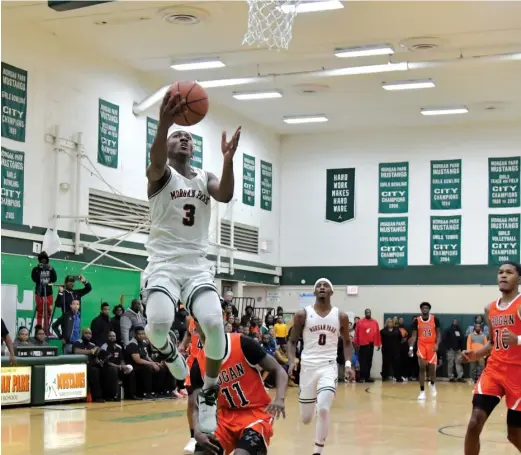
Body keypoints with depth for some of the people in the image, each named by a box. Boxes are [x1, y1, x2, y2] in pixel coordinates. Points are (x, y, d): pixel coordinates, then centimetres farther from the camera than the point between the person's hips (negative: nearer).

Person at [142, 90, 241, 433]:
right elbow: (156, 160, -24)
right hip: (164, 264, -3)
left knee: (214, 323, -24)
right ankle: (167, 347, 11)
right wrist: (164, 123, -44)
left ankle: (209, 393, -2)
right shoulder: (161, 174, 2)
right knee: (158, 323, -30)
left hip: (198, 267, 3)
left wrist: (228, 159, -27)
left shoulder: (205, 178, 15)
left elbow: (226, 195, -8)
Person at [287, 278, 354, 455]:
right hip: (308, 366, 0)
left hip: (329, 366, 0)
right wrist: (292, 361, -12)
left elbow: (347, 342, 14)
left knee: (323, 410, -22)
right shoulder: (303, 314, -2)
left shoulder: (341, 316, 2)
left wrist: (348, 363, -1)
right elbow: (292, 341, 5)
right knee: (306, 418, 6)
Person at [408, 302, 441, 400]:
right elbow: (414, 335, 1)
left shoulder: (435, 319, -2)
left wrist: (437, 344, -12)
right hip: (421, 345, 0)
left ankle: (432, 385, 35)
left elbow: (438, 333, 3)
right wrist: (411, 347, -11)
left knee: (432, 368, 3)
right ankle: (422, 391, -2)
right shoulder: (417, 321, -1)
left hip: (432, 345, 0)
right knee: (422, 368, -6)